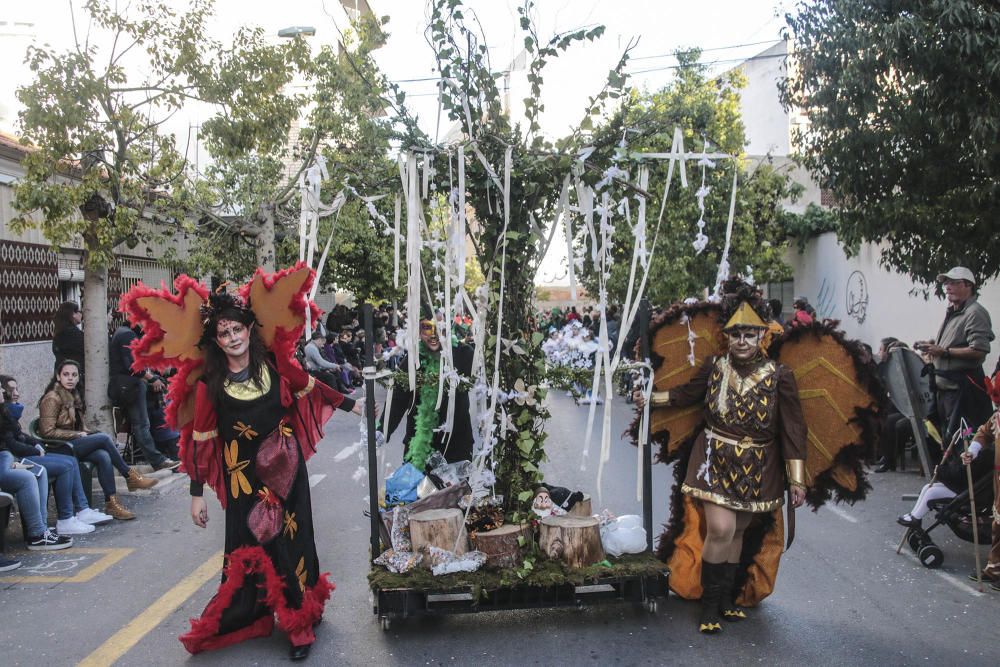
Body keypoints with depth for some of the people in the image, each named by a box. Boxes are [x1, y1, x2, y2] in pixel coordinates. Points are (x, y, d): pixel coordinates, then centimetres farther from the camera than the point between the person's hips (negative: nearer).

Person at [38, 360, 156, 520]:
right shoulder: (52, 398, -10)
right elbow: (48, 431, -16)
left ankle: (111, 503, -28)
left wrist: (85, 433, 4)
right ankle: (130, 476, -12)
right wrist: (78, 435, -14)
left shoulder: (73, 396, 16)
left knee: (103, 456, -24)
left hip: (74, 443, 7)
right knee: (104, 438, -24)